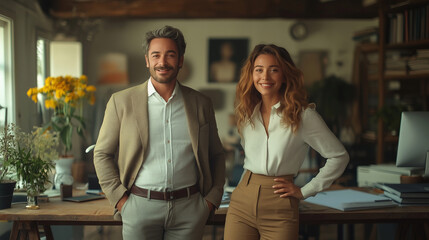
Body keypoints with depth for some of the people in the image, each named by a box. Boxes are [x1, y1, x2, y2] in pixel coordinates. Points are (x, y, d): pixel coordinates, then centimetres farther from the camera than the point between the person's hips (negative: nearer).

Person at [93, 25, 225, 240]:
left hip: (189, 208, 1)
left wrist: (212, 198, 3)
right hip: (140, 206, -1)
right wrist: (119, 199, -4)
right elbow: (102, 154, 4)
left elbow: (216, 155, 12)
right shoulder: (121, 101, 1)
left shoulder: (201, 104, 6)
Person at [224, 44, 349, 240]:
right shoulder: (246, 112, 7)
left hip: (279, 210, -3)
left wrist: (304, 191, -3)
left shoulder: (302, 115, -7)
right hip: (242, 202, 4)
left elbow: (339, 157, -2)